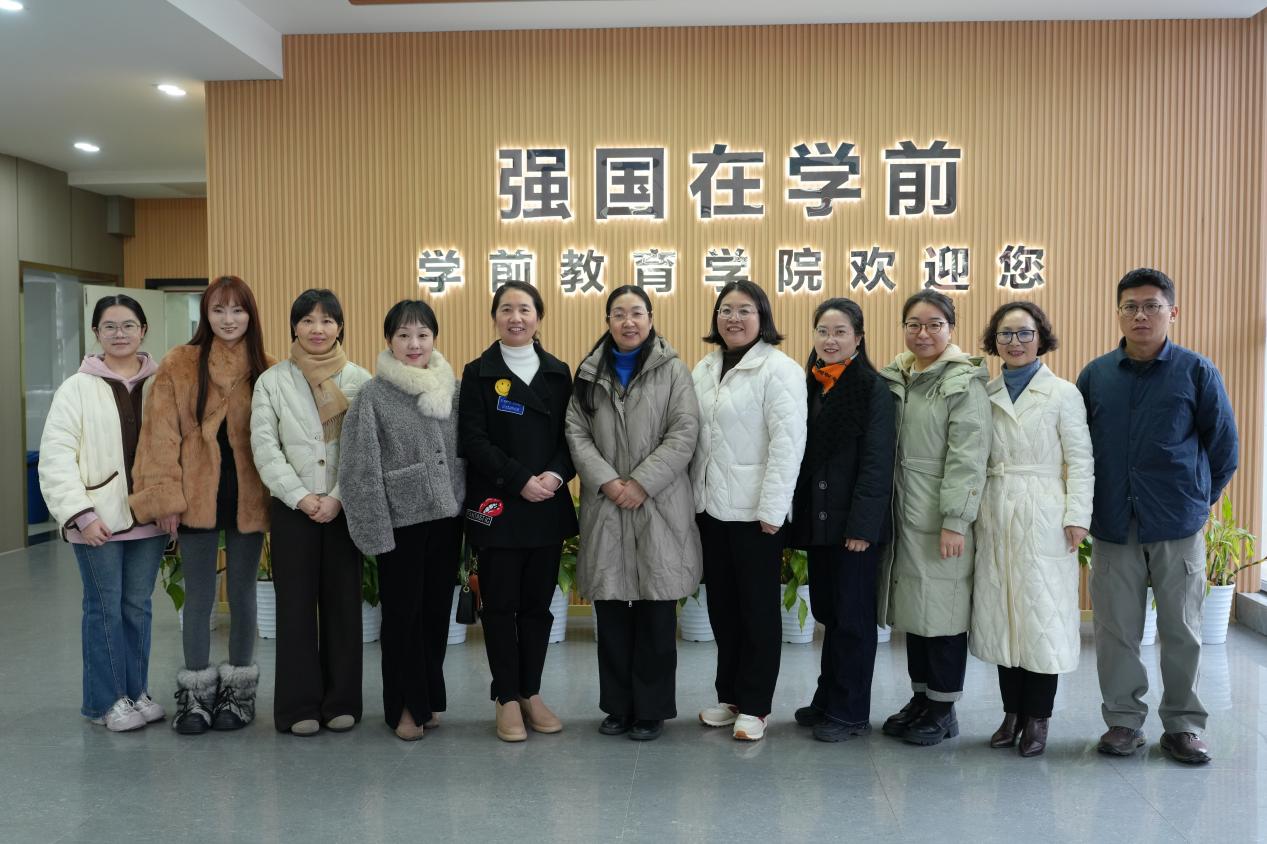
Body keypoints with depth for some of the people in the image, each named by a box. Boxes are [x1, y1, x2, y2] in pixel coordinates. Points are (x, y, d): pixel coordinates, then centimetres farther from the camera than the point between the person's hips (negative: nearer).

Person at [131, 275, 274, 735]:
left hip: (248, 501, 1)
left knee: (242, 593, 12)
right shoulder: (179, 365, -2)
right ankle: (195, 692, 22)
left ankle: (238, 688, 25)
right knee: (198, 597, 8)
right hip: (197, 498, -1)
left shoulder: (267, 370, 2)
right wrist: (167, 497, -9)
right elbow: (162, 436, -5)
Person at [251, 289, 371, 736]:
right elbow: (265, 447, -1)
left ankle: (341, 701, 16)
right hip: (292, 508, 0)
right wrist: (300, 496, -10)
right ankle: (299, 705, 12)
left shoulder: (360, 380, 3)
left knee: (343, 601, 5)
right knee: (296, 604, 4)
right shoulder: (272, 381, 4)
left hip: (344, 507, 0)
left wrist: (338, 498, -12)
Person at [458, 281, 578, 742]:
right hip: (498, 507, -3)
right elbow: (473, 441, -8)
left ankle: (531, 692, 22)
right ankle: (507, 698, 15)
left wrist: (556, 475, -14)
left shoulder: (558, 372, 9)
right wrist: (521, 481, -16)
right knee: (500, 604, 3)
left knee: (538, 603, 9)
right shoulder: (478, 373, 1)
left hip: (549, 507, 3)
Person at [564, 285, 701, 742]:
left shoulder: (673, 370, 1)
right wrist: (606, 481, -11)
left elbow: (684, 434, -6)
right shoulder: (590, 373, 10)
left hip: (658, 507, -2)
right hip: (605, 507, 3)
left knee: (656, 611, 3)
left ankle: (651, 709, 17)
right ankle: (617, 705, 21)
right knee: (611, 611, 7)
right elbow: (577, 433, 3)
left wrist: (641, 483, -13)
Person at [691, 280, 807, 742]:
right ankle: (729, 695, 27)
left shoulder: (778, 369, -10)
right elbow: (693, 436, 13)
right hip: (711, 506, 6)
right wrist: (694, 495, 9)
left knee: (758, 609, 5)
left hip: (754, 509, -6)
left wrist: (772, 509, -17)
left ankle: (753, 706, 17)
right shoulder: (704, 369, 11)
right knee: (722, 605, 14)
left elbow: (788, 443, -15)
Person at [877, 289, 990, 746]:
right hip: (904, 514, 6)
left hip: (942, 518, -6)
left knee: (942, 607, 0)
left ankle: (944, 709, 14)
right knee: (914, 606, 12)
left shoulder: (965, 382, -8)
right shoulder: (893, 378, 10)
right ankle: (920, 698, 25)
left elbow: (968, 457, -13)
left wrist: (955, 521, -17)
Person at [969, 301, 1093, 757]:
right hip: (995, 516, 3)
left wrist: (1077, 517, -9)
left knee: (1042, 615, 0)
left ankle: (1037, 718, 13)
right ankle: (1012, 712, 19)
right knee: (1002, 616, 8)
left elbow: (1080, 460, -3)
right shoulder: (984, 394, 8)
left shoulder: (1063, 394, 0)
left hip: (1042, 518, -3)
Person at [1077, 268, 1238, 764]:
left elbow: (1223, 446, 5)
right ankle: (1124, 719, 20)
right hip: (1113, 527, 2)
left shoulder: (1197, 372, -2)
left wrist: (1200, 499, 9)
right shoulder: (1096, 375, 5)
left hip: (1178, 527, -2)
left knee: (1182, 629, 7)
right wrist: (1090, 507, 10)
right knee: (1115, 629, 7)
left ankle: (1183, 725, 22)